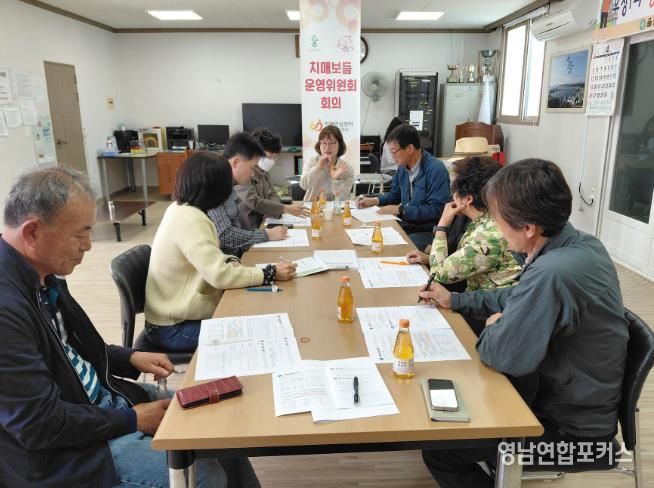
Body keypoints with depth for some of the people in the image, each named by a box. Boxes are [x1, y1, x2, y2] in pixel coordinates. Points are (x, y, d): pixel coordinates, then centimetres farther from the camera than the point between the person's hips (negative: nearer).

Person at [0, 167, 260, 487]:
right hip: (61, 450, -9)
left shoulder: (38, 275, -1)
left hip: (102, 401, 9)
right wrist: (132, 421, -15)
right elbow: (40, 425, -26)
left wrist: (131, 358, 2)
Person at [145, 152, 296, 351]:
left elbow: (210, 258, 11)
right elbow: (220, 275, -30)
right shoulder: (190, 220, -26)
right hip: (174, 328, -9)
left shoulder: (180, 208, 3)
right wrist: (271, 273, -23)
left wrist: (231, 261, -8)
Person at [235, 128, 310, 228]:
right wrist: (287, 209, -26)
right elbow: (254, 202, -24)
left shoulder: (263, 171, 12)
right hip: (246, 229, -8)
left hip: (260, 225, 8)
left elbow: (273, 195, 13)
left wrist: (275, 210, -9)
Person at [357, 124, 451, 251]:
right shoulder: (403, 167, 8)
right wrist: (373, 200, 6)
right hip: (405, 225, 7)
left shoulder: (436, 169, -17)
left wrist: (400, 209, -18)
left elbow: (436, 210, -23)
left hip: (429, 231, -7)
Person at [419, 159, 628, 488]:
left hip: (571, 427, -9)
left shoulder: (551, 273, -36)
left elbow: (504, 357, -30)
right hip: (582, 404, 9)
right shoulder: (581, 244, -4)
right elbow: (521, 298, 11)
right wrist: (455, 300, 10)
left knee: (438, 451, -2)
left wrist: (494, 327, -9)